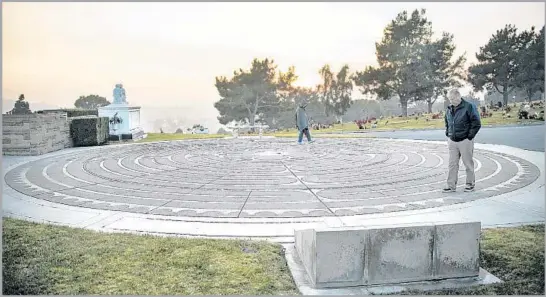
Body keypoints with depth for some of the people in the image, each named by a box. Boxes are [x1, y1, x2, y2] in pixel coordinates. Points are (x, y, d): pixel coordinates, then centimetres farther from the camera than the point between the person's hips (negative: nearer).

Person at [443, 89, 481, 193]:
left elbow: (476, 123, -10)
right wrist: (448, 134, 14)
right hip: (452, 141, 5)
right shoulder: (449, 109, 9)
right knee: (452, 164, 5)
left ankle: (470, 184, 20)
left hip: (465, 141, -5)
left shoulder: (469, 107, -9)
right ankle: (451, 186, 9)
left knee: (468, 163, 6)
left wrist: (470, 136, -11)